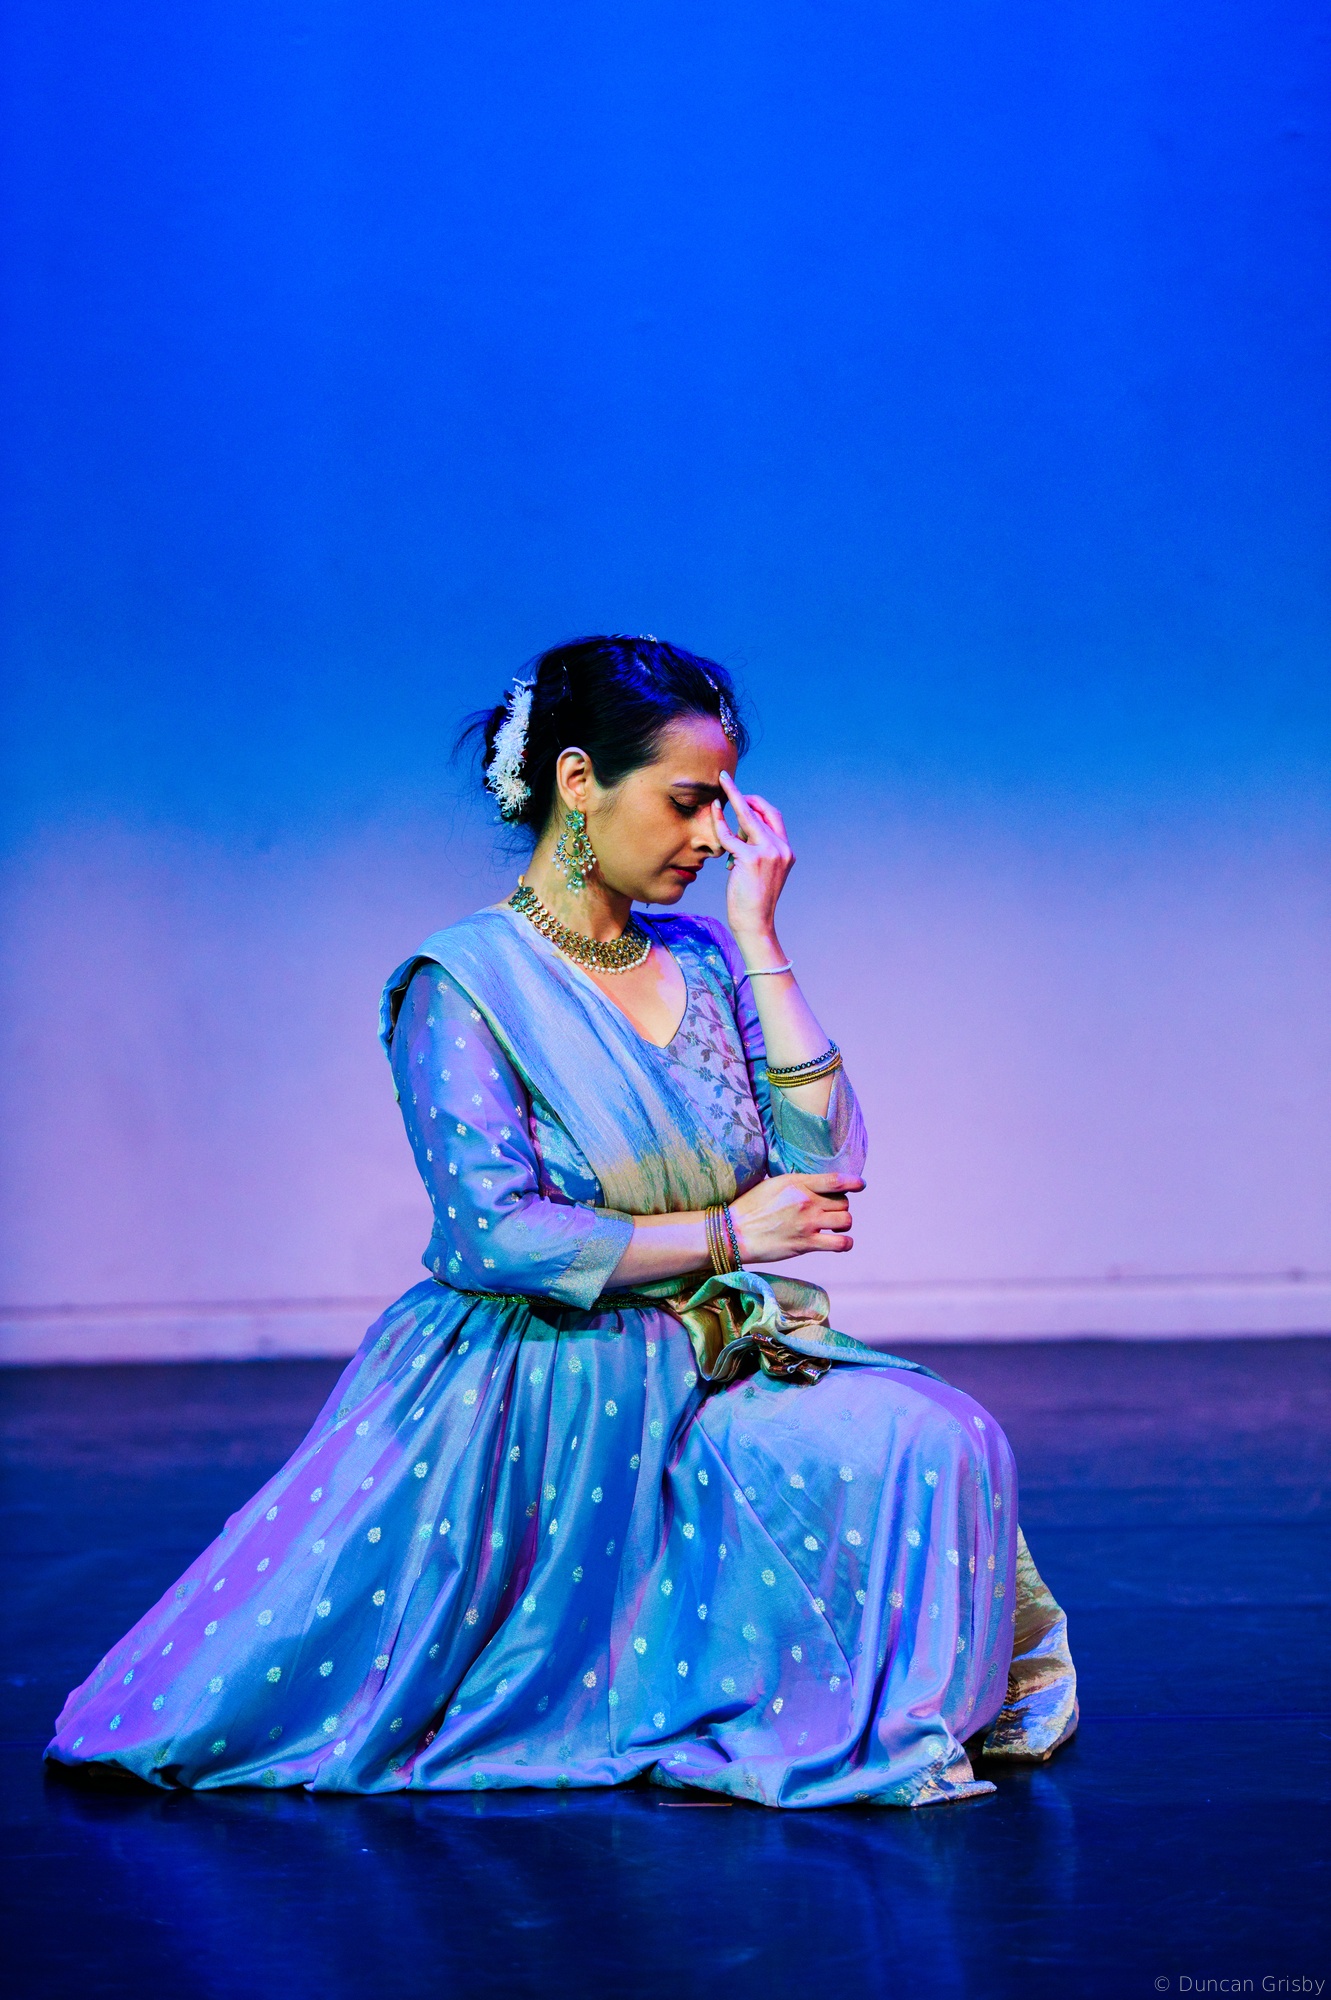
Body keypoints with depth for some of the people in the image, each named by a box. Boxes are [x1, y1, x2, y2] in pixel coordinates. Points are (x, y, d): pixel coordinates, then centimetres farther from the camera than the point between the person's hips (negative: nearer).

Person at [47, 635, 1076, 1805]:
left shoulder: (704, 962, 10)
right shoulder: (462, 986, -8)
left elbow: (826, 1163, -2)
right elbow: (496, 1234, -19)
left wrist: (759, 938, -3)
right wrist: (727, 1235, -12)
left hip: (701, 1388, 3)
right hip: (528, 1403, -3)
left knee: (929, 1444, -22)